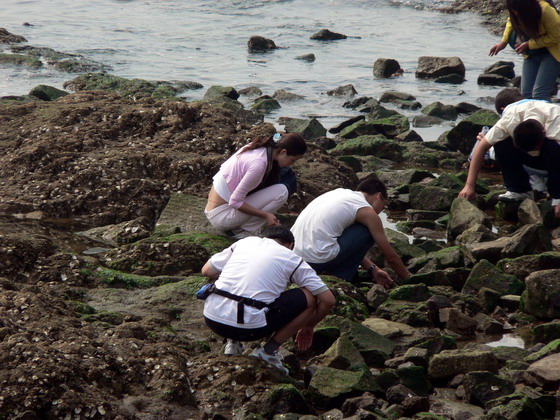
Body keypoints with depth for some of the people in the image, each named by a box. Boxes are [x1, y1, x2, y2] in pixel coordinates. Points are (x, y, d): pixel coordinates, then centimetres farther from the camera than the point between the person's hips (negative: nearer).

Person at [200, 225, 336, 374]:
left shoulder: (245, 241, 20)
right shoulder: (292, 259, 12)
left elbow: (206, 271, 23)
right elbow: (328, 300, 12)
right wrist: (308, 326, 29)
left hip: (211, 319, 5)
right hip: (248, 327, -4)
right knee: (310, 298, 11)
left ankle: (232, 343, 20)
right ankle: (268, 351, 6)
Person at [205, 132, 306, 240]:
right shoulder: (259, 163, -26)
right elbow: (235, 202, -23)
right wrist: (265, 215, -16)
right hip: (221, 216, -9)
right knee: (281, 191, -16)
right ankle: (241, 232, -7)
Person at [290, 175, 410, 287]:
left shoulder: (340, 192, 23)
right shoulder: (368, 212, 2)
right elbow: (391, 257, 9)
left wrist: (373, 269, 31)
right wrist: (408, 278, 24)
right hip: (317, 260, -8)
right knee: (368, 232, 6)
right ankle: (341, 275, 7)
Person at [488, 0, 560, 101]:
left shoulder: (546, 12, -31)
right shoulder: (517, 14, -15)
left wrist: (529, 44, -24)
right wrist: (503, 42, -4)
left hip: (551, 53, -6)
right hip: (532, 53, 6)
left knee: (539, 94, -19)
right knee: (526, 93, -1)